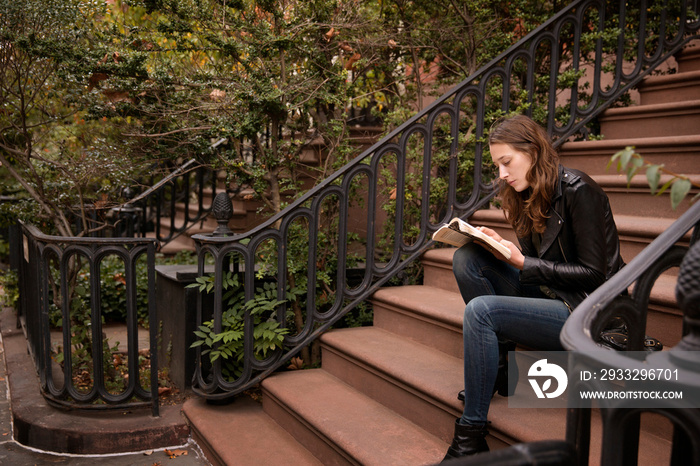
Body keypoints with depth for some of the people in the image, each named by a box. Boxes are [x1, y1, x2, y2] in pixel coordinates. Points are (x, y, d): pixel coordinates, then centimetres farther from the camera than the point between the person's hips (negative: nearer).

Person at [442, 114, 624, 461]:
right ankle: (497, 365, 0)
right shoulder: (528, 195, 10)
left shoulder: (577, 191, -14)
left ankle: (470, 438, -18)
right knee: (467, 259, -7)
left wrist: (522, 263, -18)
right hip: (548, 296, 8)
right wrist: (501, 247, -6)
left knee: (480, 310, -27)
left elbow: (593, 273, -17)